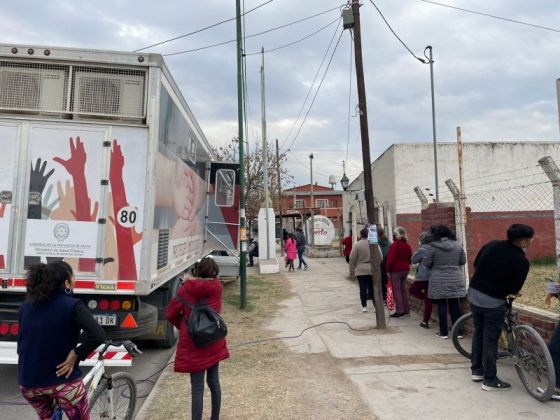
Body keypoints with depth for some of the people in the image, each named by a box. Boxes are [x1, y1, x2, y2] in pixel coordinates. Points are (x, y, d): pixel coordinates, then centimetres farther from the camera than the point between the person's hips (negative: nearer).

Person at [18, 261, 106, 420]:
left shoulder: (25, 306, 2)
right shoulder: (72, 305, -16)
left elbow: (21, 343, 12)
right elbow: (98, 336, -29)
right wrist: (76, 354, -15)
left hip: (28, 382, 5)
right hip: (62, 381, -5)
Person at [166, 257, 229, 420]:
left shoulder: (186, 288, -10)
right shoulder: (217, 287, -6)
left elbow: (171, 314, -4)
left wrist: (182, 326, 11)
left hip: (193, 345, -3)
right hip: (214, 343, 3)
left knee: (197, 388, 2)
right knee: (214, 382, 18)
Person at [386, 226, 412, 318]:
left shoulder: (395, 244, -15)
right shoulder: (407, 245, 9)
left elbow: (390, 258, -18)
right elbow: (410, 258, 16)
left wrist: (388, 269, -9)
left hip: (396, 270, -7)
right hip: (405, 269, 7)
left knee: (396, 291, -1)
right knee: (403, 290, 14)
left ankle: (399, 311, -1)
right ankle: (406, 310, 17)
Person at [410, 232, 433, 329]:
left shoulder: (422, 249, -13)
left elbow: (413, 260, -5)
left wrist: (415, 253, 11)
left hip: (423, 277, -7)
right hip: (431, 276, 7)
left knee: (412, 290, 15)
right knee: (428, 300, 8)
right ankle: (425, 321, 11)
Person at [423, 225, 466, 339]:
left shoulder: (433, 246, -12)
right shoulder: (457, 245, -1)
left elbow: (426, 263, -7)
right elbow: (463, 261, 7)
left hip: (439, 281, -3)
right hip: (455, 280, 3)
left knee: (441, 305, 5)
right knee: (454, 305, 10)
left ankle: (443, 332, 11)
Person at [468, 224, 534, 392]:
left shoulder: (492, 244, 1)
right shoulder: (522, 261, -14)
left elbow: (476, 264, 10)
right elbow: (514, 289, -10)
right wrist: (504, 288, 11)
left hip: (473, 294, 6)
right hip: (493, 302, -6)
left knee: (479, 333, 21)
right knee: (490, 340, 5)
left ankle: (476, 370, 32)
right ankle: (490, 380, 17)